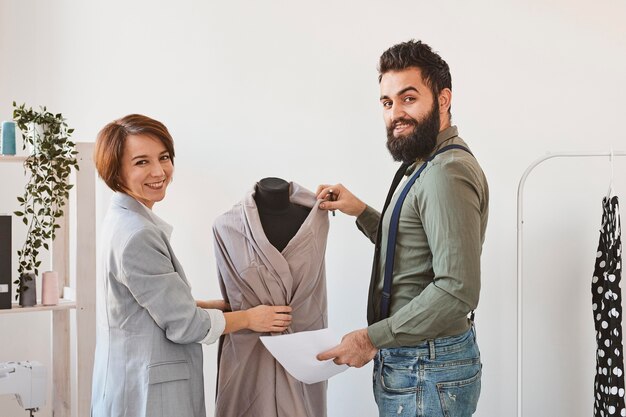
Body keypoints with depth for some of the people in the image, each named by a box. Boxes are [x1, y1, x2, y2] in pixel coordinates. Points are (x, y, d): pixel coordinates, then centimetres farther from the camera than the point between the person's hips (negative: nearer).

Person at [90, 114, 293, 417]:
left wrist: (225, 304, 10)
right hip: (147, 392, -10)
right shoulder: (137, 236, -23)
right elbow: (184, 324, -17)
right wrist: (248, 318, -4)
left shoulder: (124, 221, 7)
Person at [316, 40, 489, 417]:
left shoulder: (447, 173, -21)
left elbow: (458, 289, -28)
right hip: (413, 362, 10)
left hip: (426, 373, -10)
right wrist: (361, 211, 10)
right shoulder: (429, 165, 13)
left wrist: (372, 338, -21)